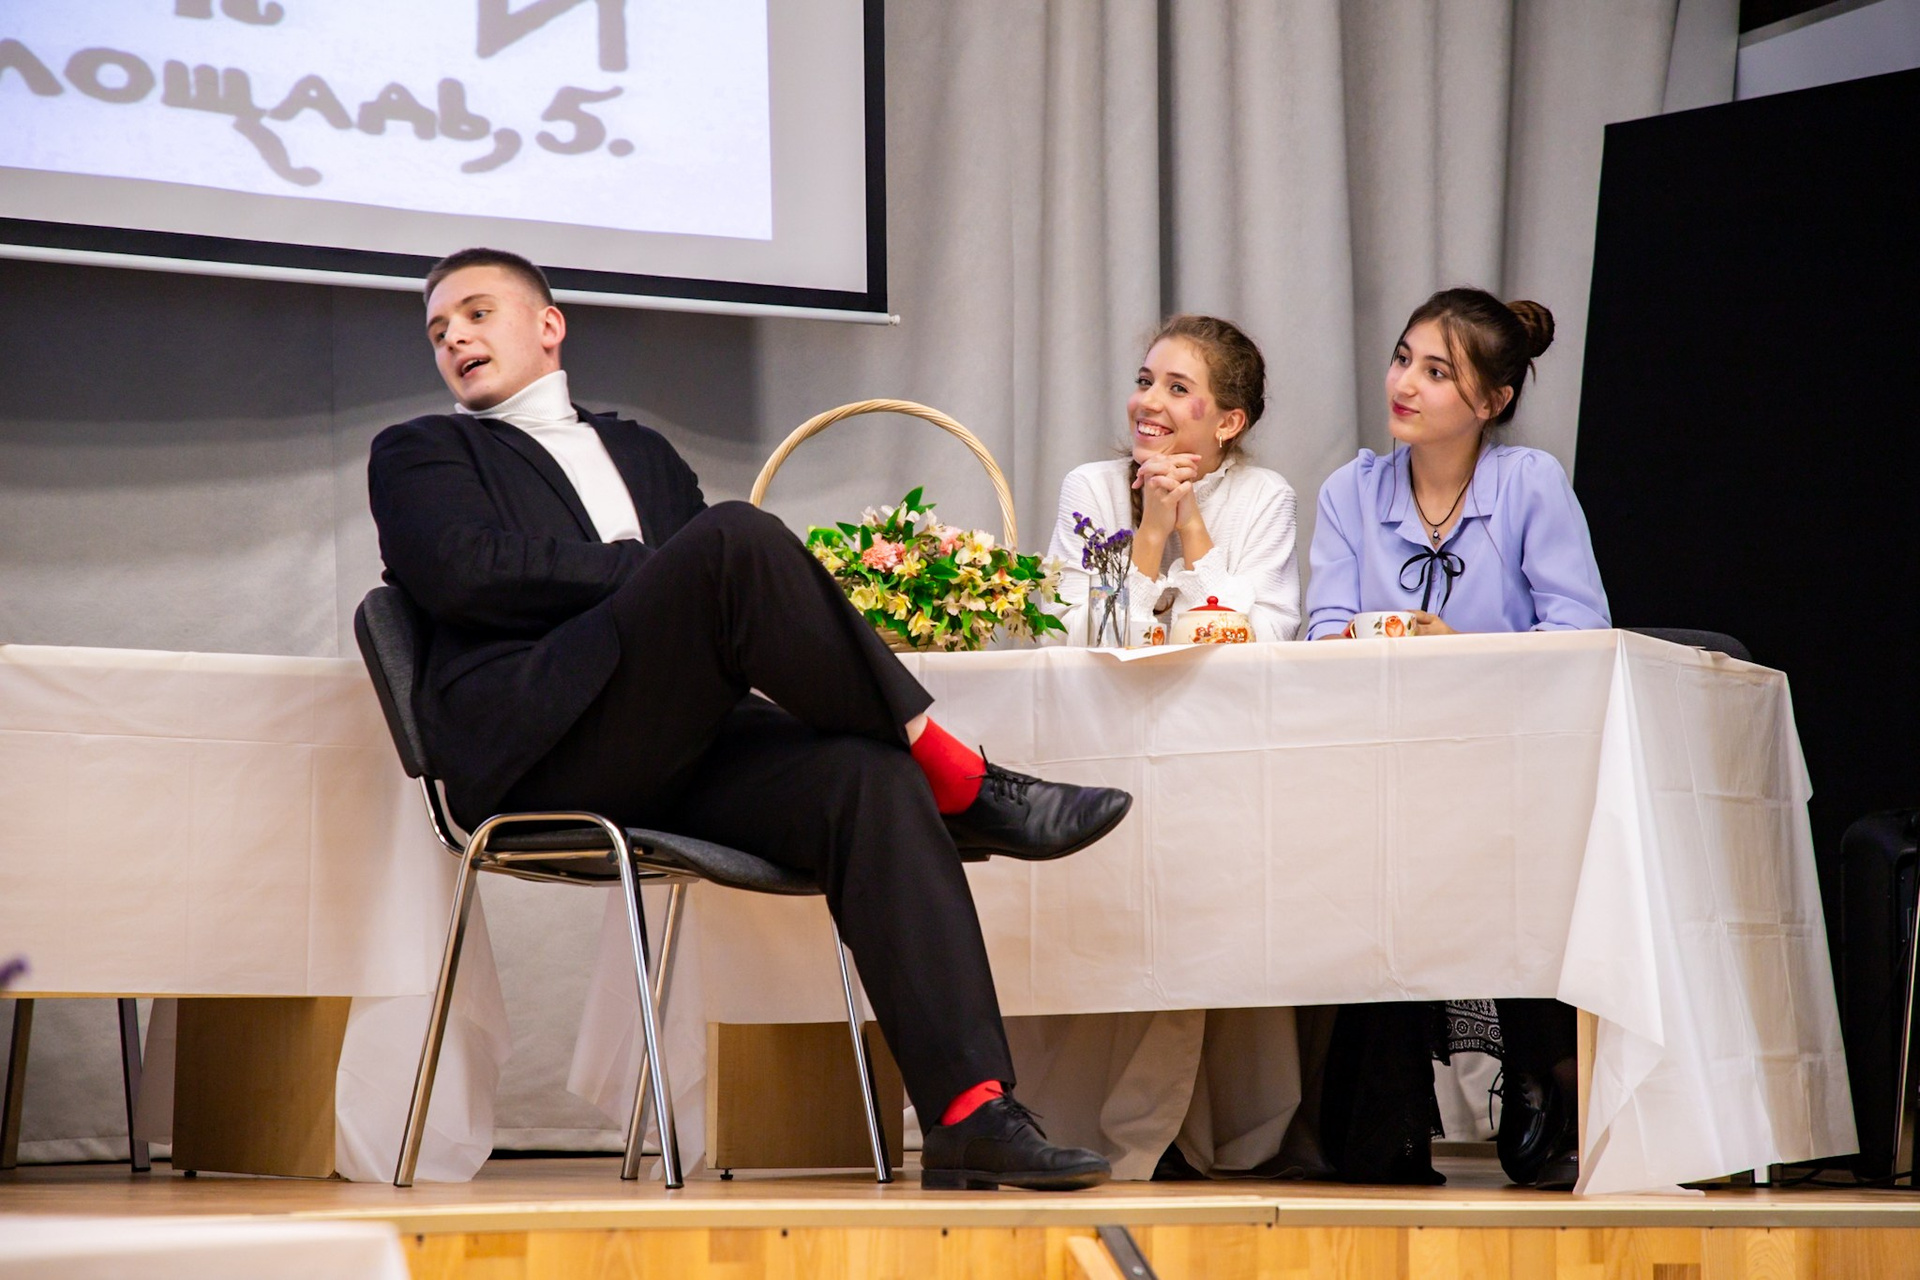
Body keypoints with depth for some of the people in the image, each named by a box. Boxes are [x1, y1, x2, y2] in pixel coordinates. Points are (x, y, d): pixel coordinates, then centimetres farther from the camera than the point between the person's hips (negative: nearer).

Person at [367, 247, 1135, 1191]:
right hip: (540, 749, -5)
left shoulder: (639, 452, 35)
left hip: (676, 756, 5)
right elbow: (464, 571, -1)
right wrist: (665, 571, -6)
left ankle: (970, 1113, -37)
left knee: (869, 775, -27)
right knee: (738, 536, -28)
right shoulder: (419, 452, 20)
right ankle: (963, 783, -20)